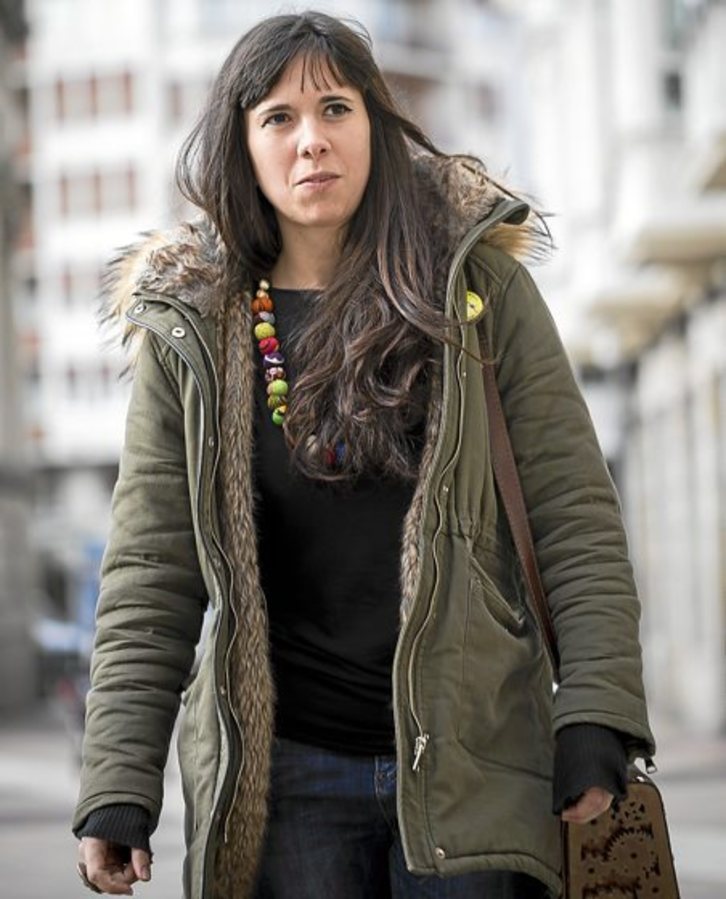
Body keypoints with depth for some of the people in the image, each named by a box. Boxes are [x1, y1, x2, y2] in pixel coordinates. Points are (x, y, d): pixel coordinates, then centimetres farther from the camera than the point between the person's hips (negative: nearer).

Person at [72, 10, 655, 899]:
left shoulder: (479, 287, 4)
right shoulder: (191, 334, 5)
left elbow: (575, 520, 1)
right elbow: (149, 577, 3)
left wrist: (596, 724, -8)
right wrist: (118, 787, -3)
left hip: (471, 760, 0)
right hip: (284, 779, 1)